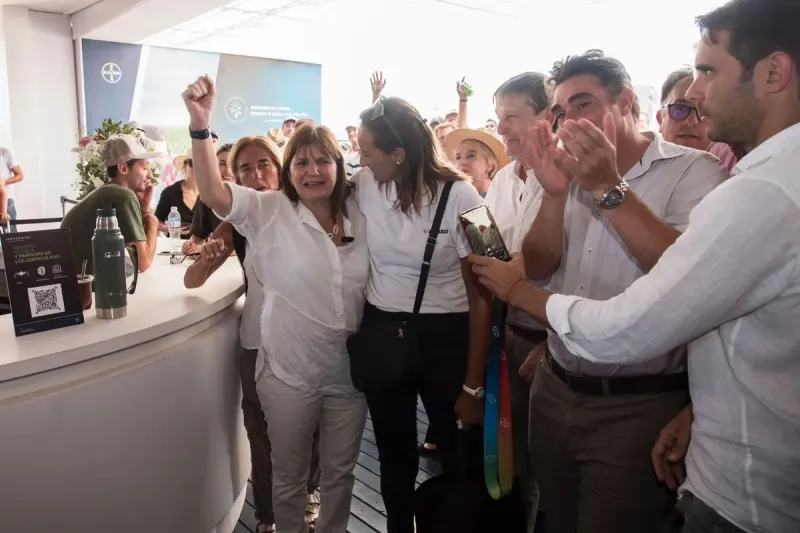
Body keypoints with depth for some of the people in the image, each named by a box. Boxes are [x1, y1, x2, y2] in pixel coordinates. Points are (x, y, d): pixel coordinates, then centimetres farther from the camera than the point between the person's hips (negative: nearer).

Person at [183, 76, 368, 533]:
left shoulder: (359, 214, -1)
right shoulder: (269, 212, -9)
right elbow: (213, 193, -22)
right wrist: (200, 125, -34)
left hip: (349, 372, 3)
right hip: (289, 373, -2)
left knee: (340, 471, 22)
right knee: (290, 476, 17)